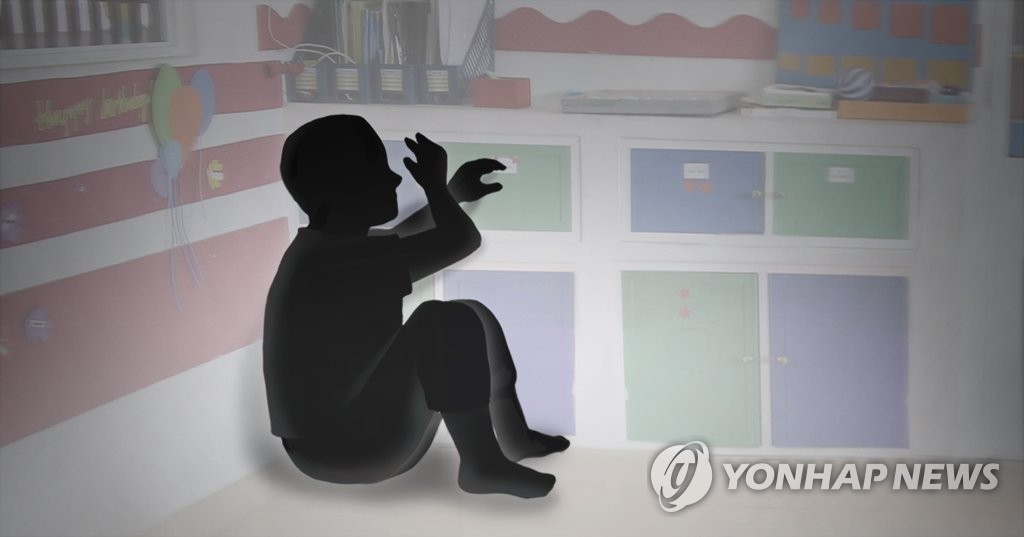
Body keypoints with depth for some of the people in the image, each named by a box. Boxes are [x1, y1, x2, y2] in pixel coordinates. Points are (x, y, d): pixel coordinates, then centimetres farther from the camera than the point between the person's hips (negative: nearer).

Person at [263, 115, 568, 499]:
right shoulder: (341, 261, -24)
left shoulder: (324, 246, 6)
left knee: (475, 316, 16)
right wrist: (434, 182, -4)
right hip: (346, 447, -10)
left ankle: (513, 435, 27)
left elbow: (403, 235, 27)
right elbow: (462, 240, -21)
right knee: (453, 322, -21)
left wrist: (455, 192, 24)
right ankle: (483, 464, -13)